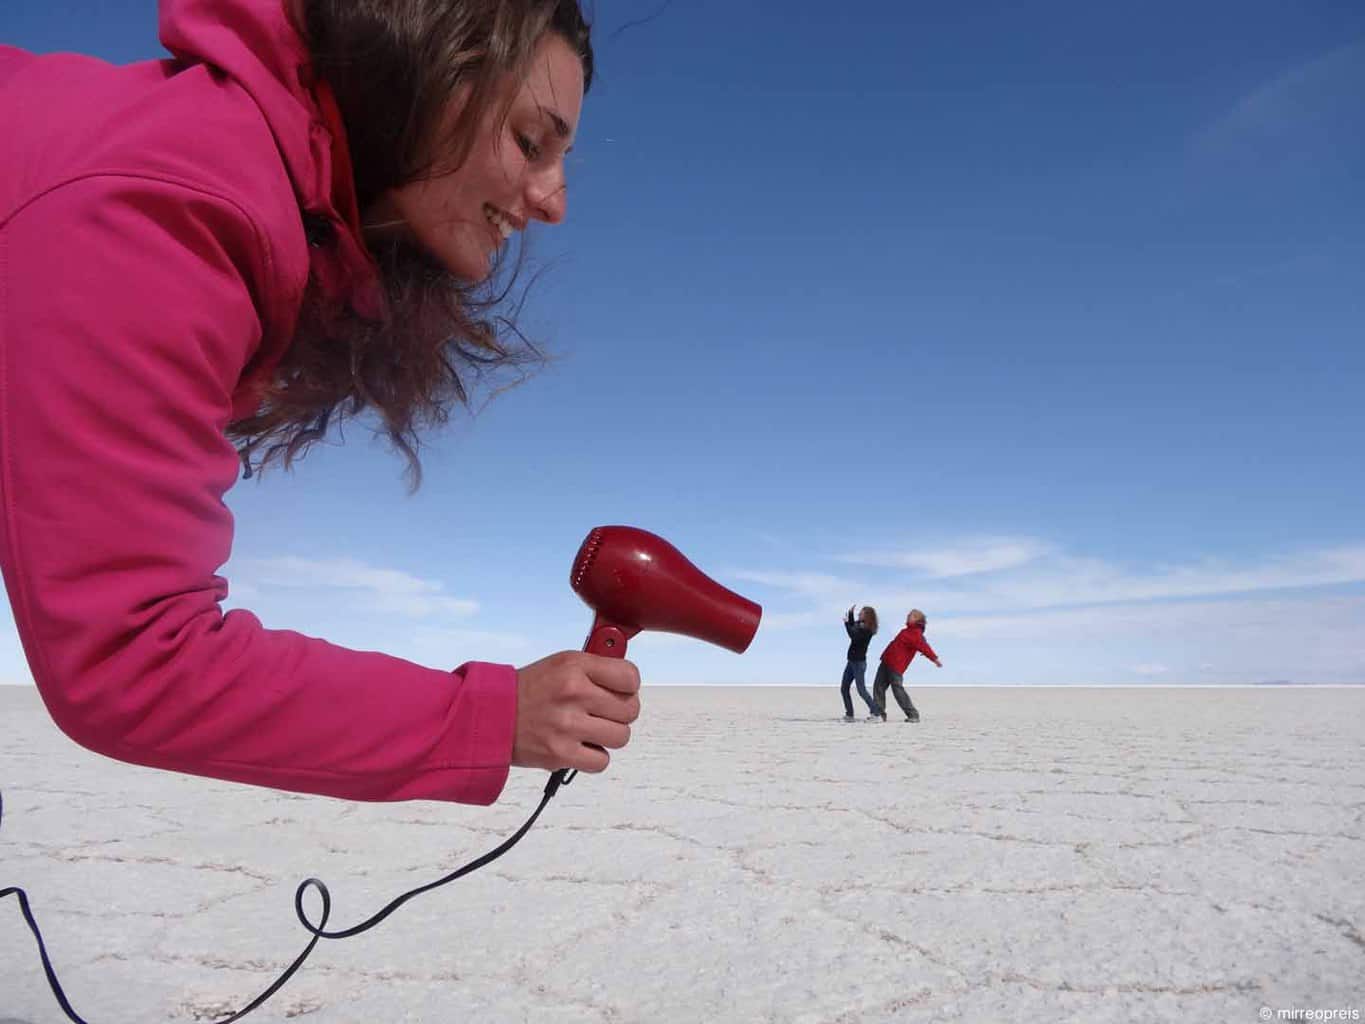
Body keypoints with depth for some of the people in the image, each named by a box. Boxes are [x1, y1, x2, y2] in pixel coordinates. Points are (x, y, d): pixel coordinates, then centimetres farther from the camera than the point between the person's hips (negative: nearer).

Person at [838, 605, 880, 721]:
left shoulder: (867, 630, -17)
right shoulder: (859, 624, 8)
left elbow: (853, 636, -29)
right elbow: (852, 626, 29)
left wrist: (846, 623, -23)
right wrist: (850, 613, 18)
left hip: (859, 662, -9)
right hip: (852, 661, 9)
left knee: (861, 690, -8)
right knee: (843, 688, 8)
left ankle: (875, 712, 1)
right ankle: (849, 714, 13)